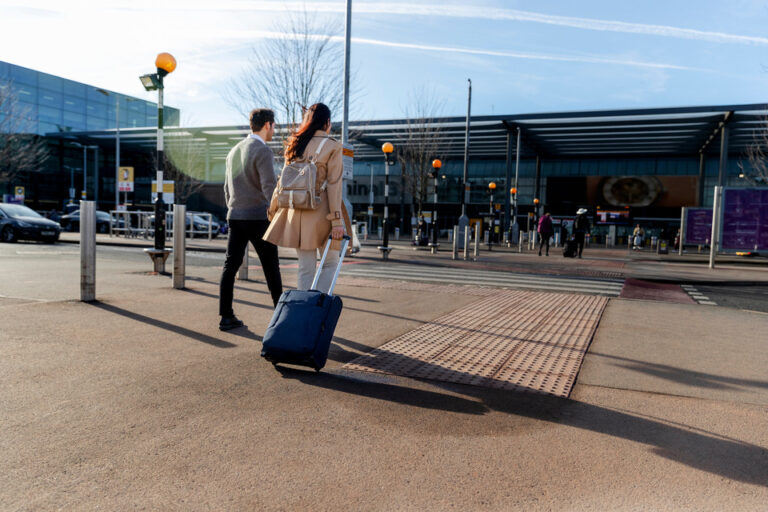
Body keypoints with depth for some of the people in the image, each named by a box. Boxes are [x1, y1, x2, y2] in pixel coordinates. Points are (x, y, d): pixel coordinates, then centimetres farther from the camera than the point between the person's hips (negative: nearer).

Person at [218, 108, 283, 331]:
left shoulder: (234, 151, 14)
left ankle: (226, 317, 3)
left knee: (230, 266, 4)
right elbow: (269, 188, -20)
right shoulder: (263, 151, -11)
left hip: (235, 218, 7)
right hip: (258, 218, -7)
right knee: (271, 267, 4)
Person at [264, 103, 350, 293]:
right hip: (321, 209, -4)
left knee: (305, 268, 10)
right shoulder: (332, 146, -4)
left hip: (297, 212, 4)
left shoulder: (295, 144, 10)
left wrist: (273, 209, 17)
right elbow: (333, 185, -10)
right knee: (331, 263, 10)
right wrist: (337, 220, -12)